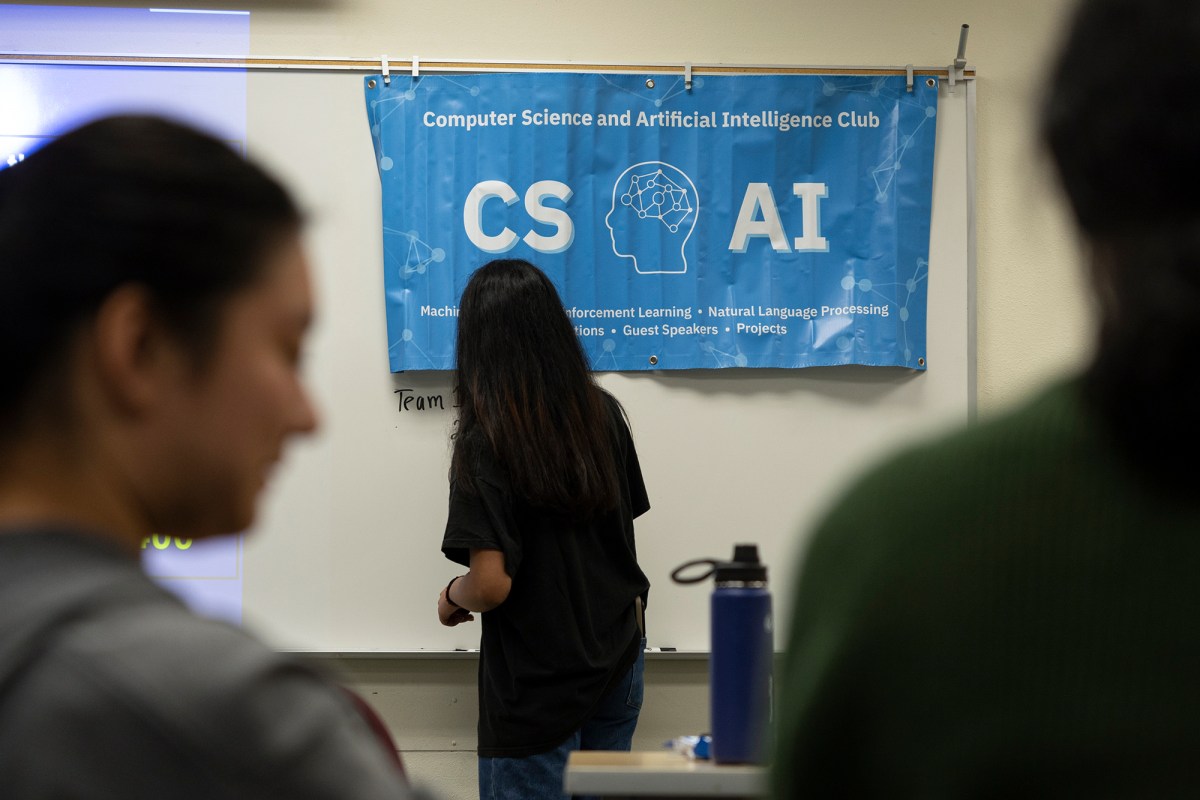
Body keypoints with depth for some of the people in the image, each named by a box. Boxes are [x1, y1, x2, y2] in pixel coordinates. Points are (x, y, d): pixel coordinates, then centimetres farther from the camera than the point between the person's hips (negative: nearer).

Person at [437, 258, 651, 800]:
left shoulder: (486, 441, -18)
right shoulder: (603, 414, -1)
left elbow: (491, 584, -23)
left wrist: (452, 597, -3)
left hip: (537, 689, -6)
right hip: (617, 660, 6)